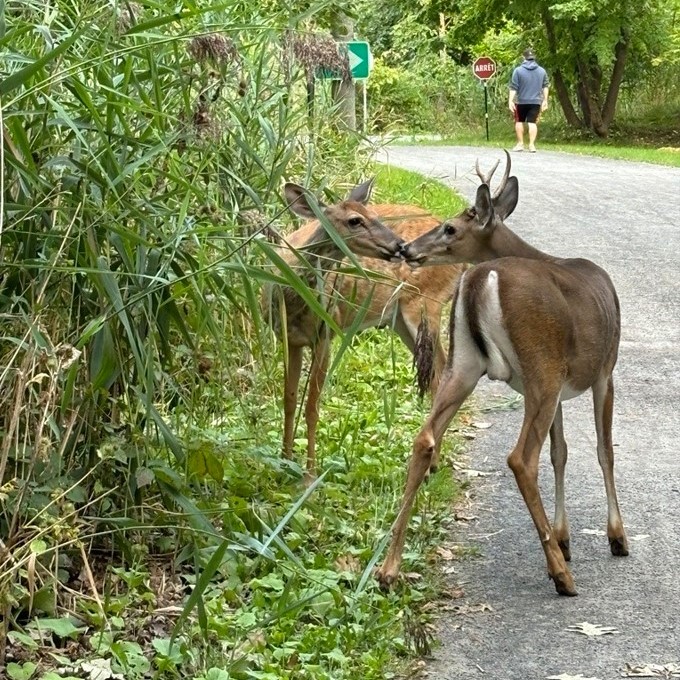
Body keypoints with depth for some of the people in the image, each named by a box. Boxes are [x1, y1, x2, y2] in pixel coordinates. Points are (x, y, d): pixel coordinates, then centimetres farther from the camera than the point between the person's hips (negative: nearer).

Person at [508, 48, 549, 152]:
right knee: (532, 123, 1)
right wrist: (545, 100, 15)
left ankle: (520, 144, 14)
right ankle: (532, 144, -7)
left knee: (519, 121, 13)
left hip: (521, 101, -2)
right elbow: (545, 86, 8)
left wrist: (510, 100, -7)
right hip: (536, 101, 2)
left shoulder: (518, 70, -7)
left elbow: (513, 87, -9)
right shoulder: (542, 71, 4)